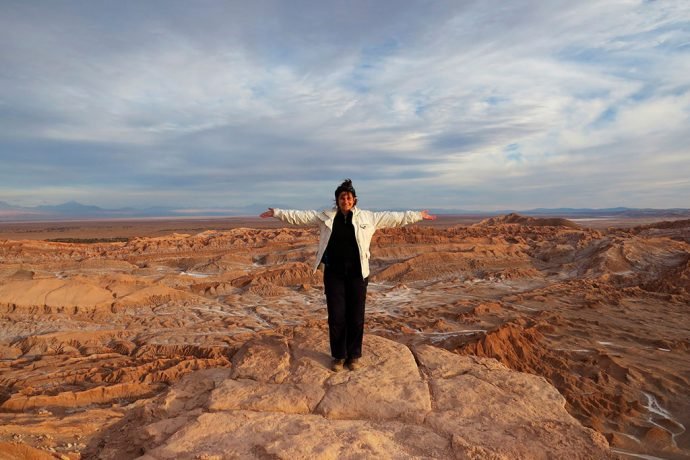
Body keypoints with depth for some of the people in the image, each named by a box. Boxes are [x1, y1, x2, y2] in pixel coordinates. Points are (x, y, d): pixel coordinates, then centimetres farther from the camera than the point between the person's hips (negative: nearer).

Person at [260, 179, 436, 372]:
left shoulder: (368, 217, 3)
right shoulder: (325, 216, 4)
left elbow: (393, 217, 6)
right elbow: (301, 216, 6)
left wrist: (418, 215, 6)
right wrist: (277, 213, 2)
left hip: (357, 274, 0)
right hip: (334, 274, 0)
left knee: (356, 316, 6)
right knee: (336, 316, 5)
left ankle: (354, 355, 24)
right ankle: (339, 356, 22)